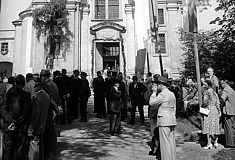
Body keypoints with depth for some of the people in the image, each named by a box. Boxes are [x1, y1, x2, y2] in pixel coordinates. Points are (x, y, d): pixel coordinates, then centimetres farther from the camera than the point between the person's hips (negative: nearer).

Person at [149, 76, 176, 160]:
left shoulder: (162, 94, -14)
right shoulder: (172, 94, 13)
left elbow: (151, 102, -12)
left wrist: (154, 93, -2)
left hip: (164, 121, -9)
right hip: (172, 120, 9)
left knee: (165, 142, -1)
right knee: (172, 141, 14)